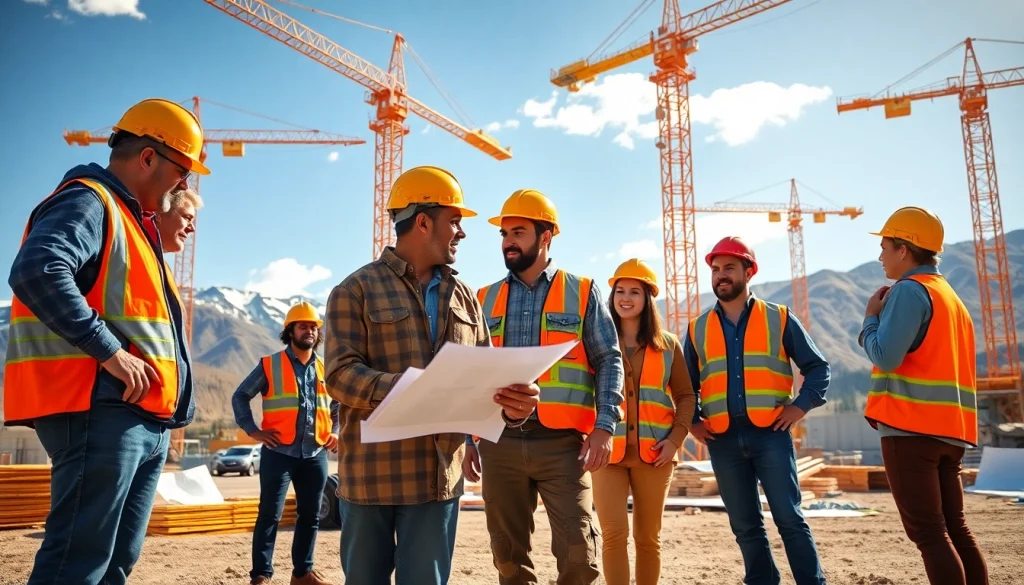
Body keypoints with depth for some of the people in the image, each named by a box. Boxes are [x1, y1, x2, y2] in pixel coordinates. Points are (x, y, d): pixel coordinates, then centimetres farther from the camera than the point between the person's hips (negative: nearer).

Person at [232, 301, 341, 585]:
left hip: (315, 454, 4)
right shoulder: (270, 365, 0)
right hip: (279, 452, -4)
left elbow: (339, 405, 24)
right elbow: (240, 396, 3)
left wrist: (336, 431, 9)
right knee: (270, 514, -3)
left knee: (310, 515, 9)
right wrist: (253, 430, -6)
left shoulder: (325, 370, 12)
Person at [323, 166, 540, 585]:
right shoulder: (357, 290, -2)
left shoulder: (462, 295, 14)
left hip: (439, 472, 4)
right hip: (372, 472, -3)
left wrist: (511, 398, -13)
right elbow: (340, 374, -12)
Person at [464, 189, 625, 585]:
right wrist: (467, 438, 9)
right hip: (500, 443, 3)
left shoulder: (581, 293, 5)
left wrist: (605, 425, -10)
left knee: (577, 552, -5)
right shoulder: (487, 299, 13)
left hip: (561, 442, -3)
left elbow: (609, 361, 1)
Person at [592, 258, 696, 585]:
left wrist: (676, 438, -4)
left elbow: (685, 396, 10)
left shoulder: (668, 345, 9)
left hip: (654, 454, 2)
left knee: (649, 536, 9)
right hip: (608, 451, -1)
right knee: (614, 533, -9)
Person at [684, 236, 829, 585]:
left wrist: (801, 406, -6)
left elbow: (818, 367, 7)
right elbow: (686, 384, 18)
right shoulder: (697, 329, 11)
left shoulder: (780, 318, 5)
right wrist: (693, 421, 4)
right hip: (723, 439, 3)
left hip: (770, 432, -3)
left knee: (790, 519, -4)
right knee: (745, 527, 9)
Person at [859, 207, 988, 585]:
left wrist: (870, 317, -3)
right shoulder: (951, 297, 20)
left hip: (911, 428, -9)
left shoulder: (909, 290, -9)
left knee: (928, 532, -6)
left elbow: (885, 356, -18)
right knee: (954, 529, 12)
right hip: (948, 429, 9)